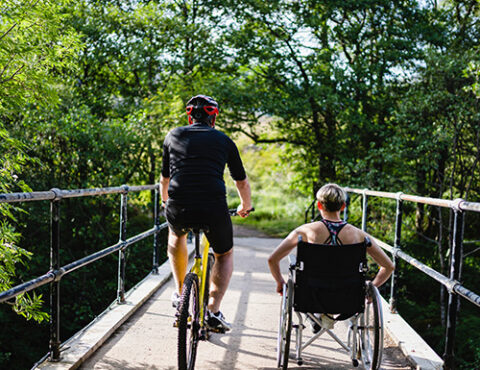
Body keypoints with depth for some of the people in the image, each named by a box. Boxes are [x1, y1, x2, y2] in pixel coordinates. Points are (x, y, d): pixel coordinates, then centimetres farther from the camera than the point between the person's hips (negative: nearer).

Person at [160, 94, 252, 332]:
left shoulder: (174, 136, 18)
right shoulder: (224, 141, 16)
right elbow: (242, 182, 24)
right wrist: (245, 206, 44)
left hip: (178, 209, 1)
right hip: (214, 210, -1)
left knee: (176, 235, 38)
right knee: (224, 255, 27)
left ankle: (180, 293, 37)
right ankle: (213, 311, 11)